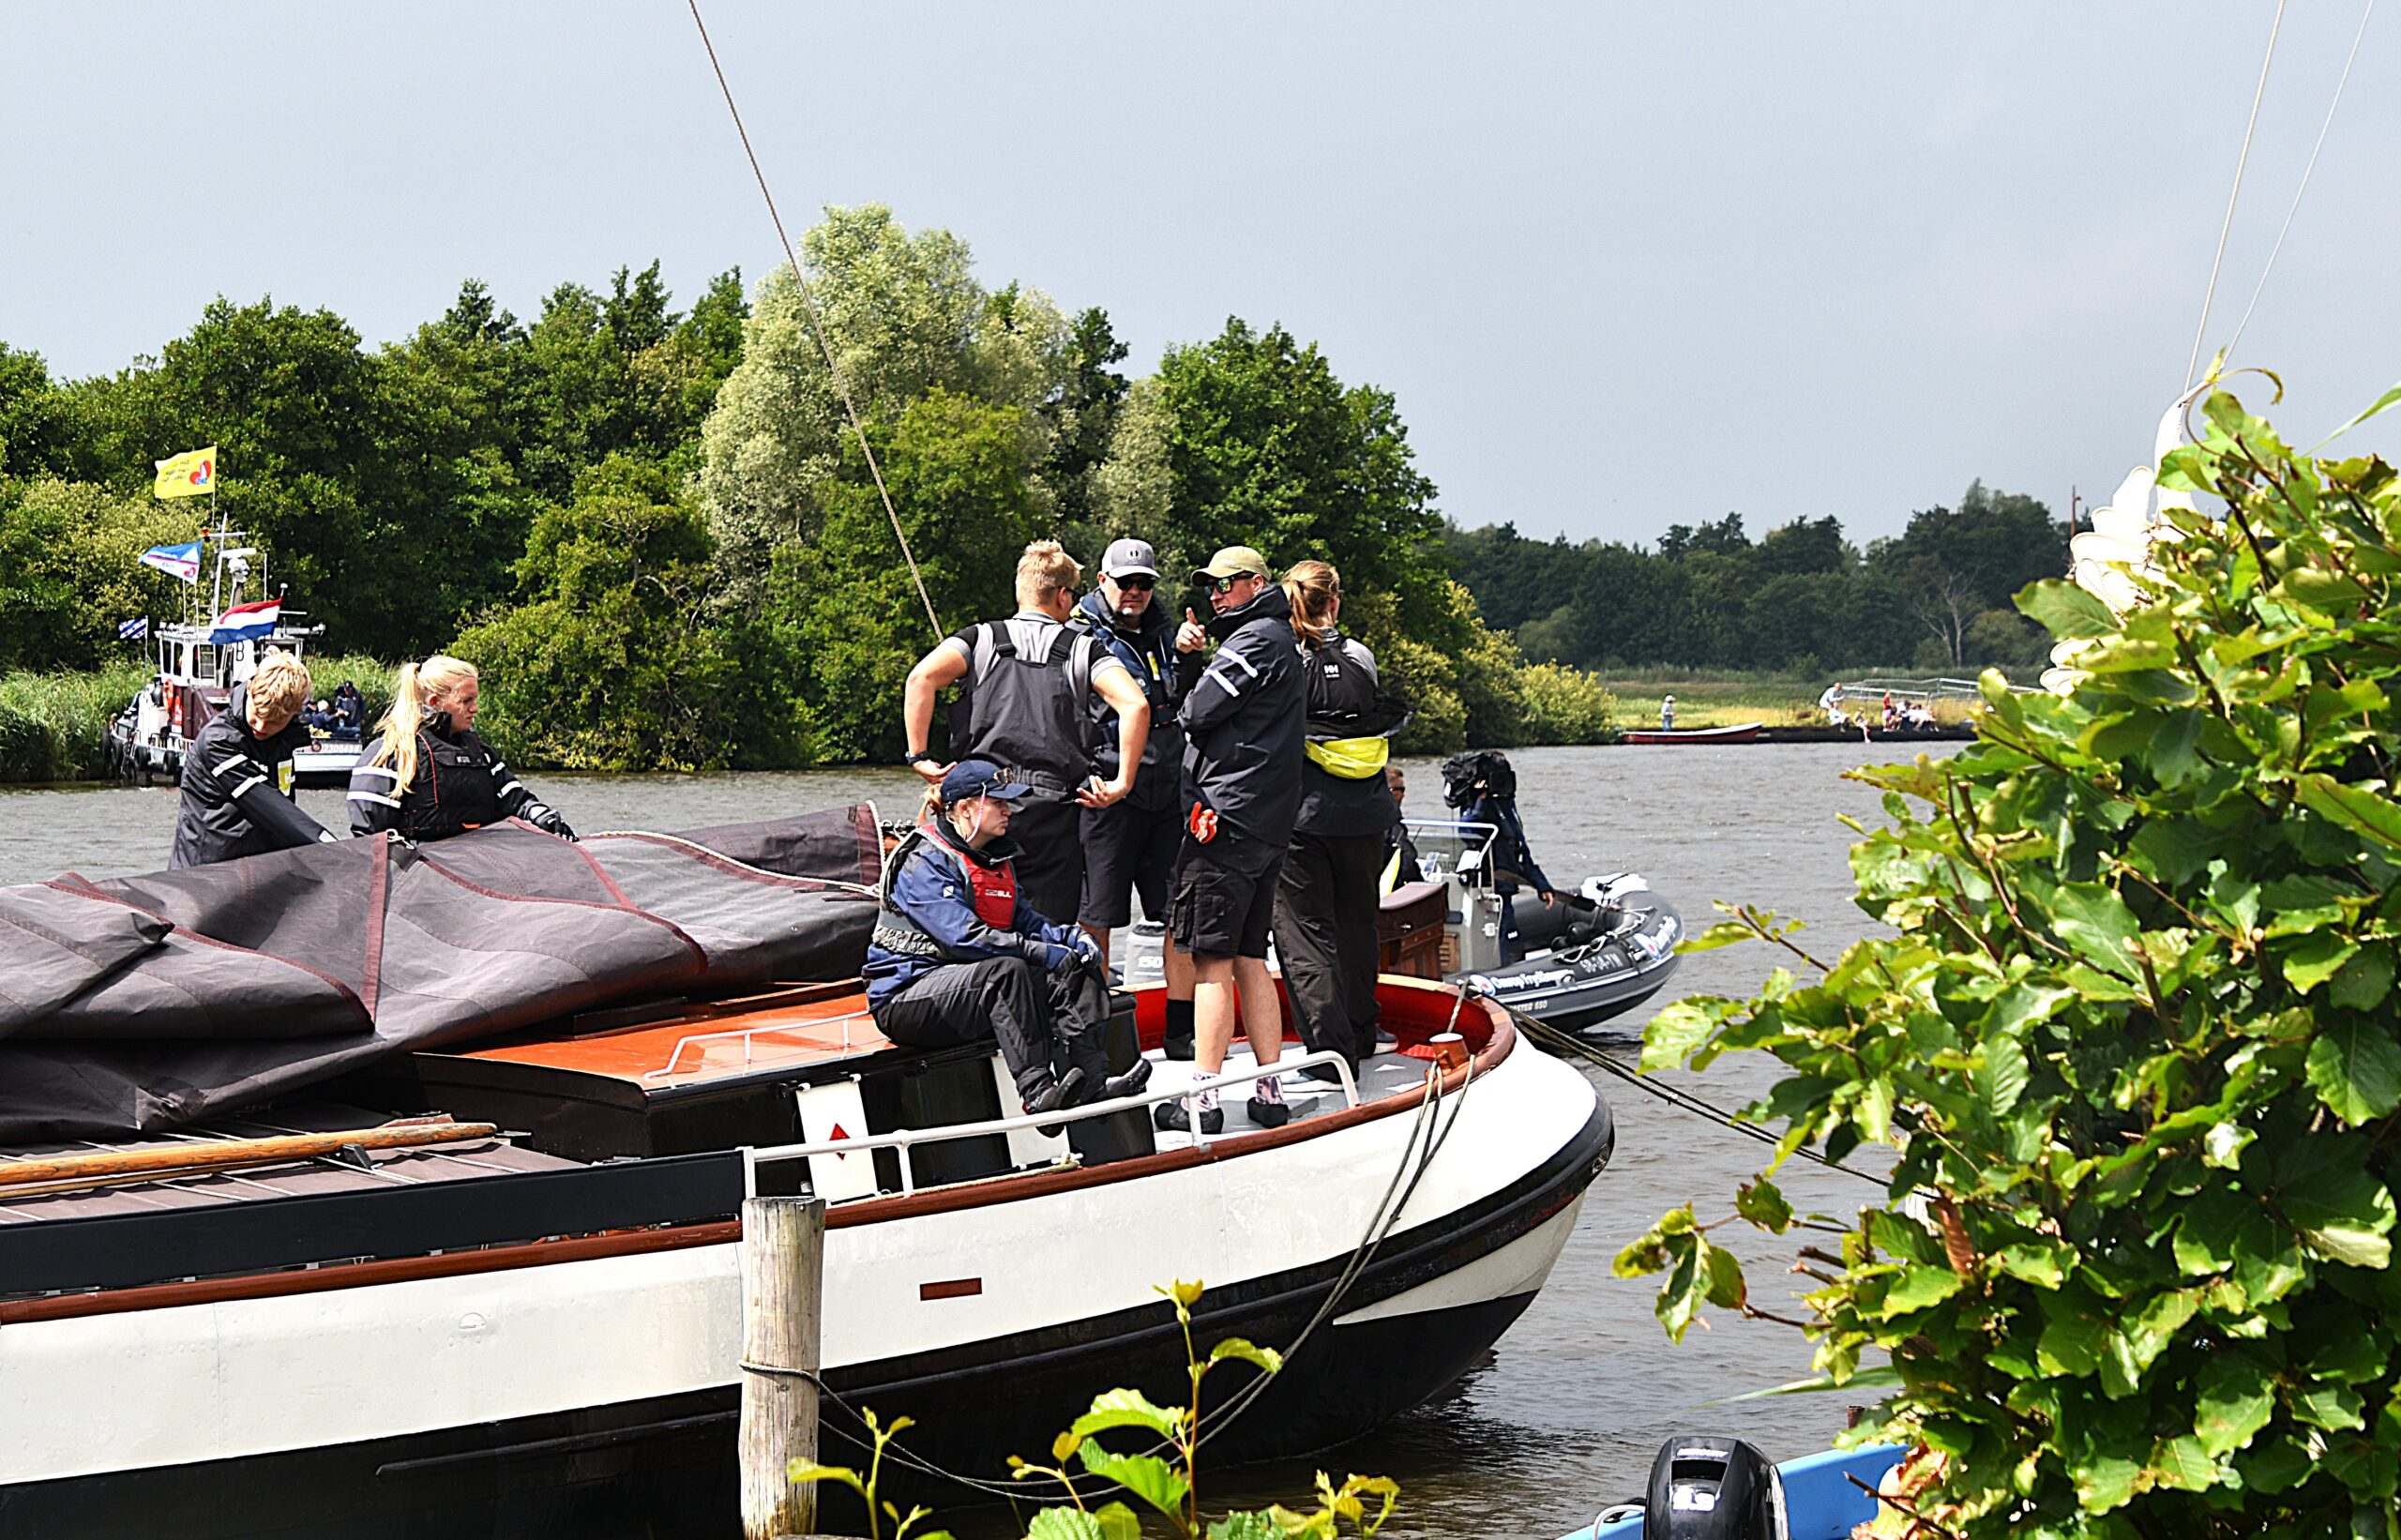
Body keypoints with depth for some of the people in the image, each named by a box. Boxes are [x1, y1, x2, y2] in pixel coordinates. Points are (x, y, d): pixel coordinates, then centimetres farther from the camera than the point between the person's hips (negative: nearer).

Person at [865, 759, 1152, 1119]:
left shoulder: (996, 859, 16)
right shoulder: (924, 863, -15)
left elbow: (1024, 919, 15)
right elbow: (964, 937, -26)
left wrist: (1071, 937, -6)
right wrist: (1043, 953, -26)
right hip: (906, 1000, -9)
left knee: (1074, 970, -7)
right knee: (1009, 969, -34)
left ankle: (1091, 1082, -21)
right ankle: (1037, 1090, -40)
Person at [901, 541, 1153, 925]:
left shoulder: (983, 638, 10)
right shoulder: (1083, 649, 9)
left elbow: (921, 678, -8)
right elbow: (1135, 705, -7)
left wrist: (919, 756, -4)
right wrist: (1122, 784, -3)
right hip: (1052, 811, -1)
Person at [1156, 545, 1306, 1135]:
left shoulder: (1256, 639, -10)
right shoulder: (1283, 641, 22)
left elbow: (1198, 713, -13)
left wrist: (1184, 705, 8)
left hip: (1227, 815, -10)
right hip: (1269, 825, 10)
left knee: (1211, 959, -9)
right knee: (1250, 959, 12)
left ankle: (1203, 1100, -10)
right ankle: (1270, 1092, 11)